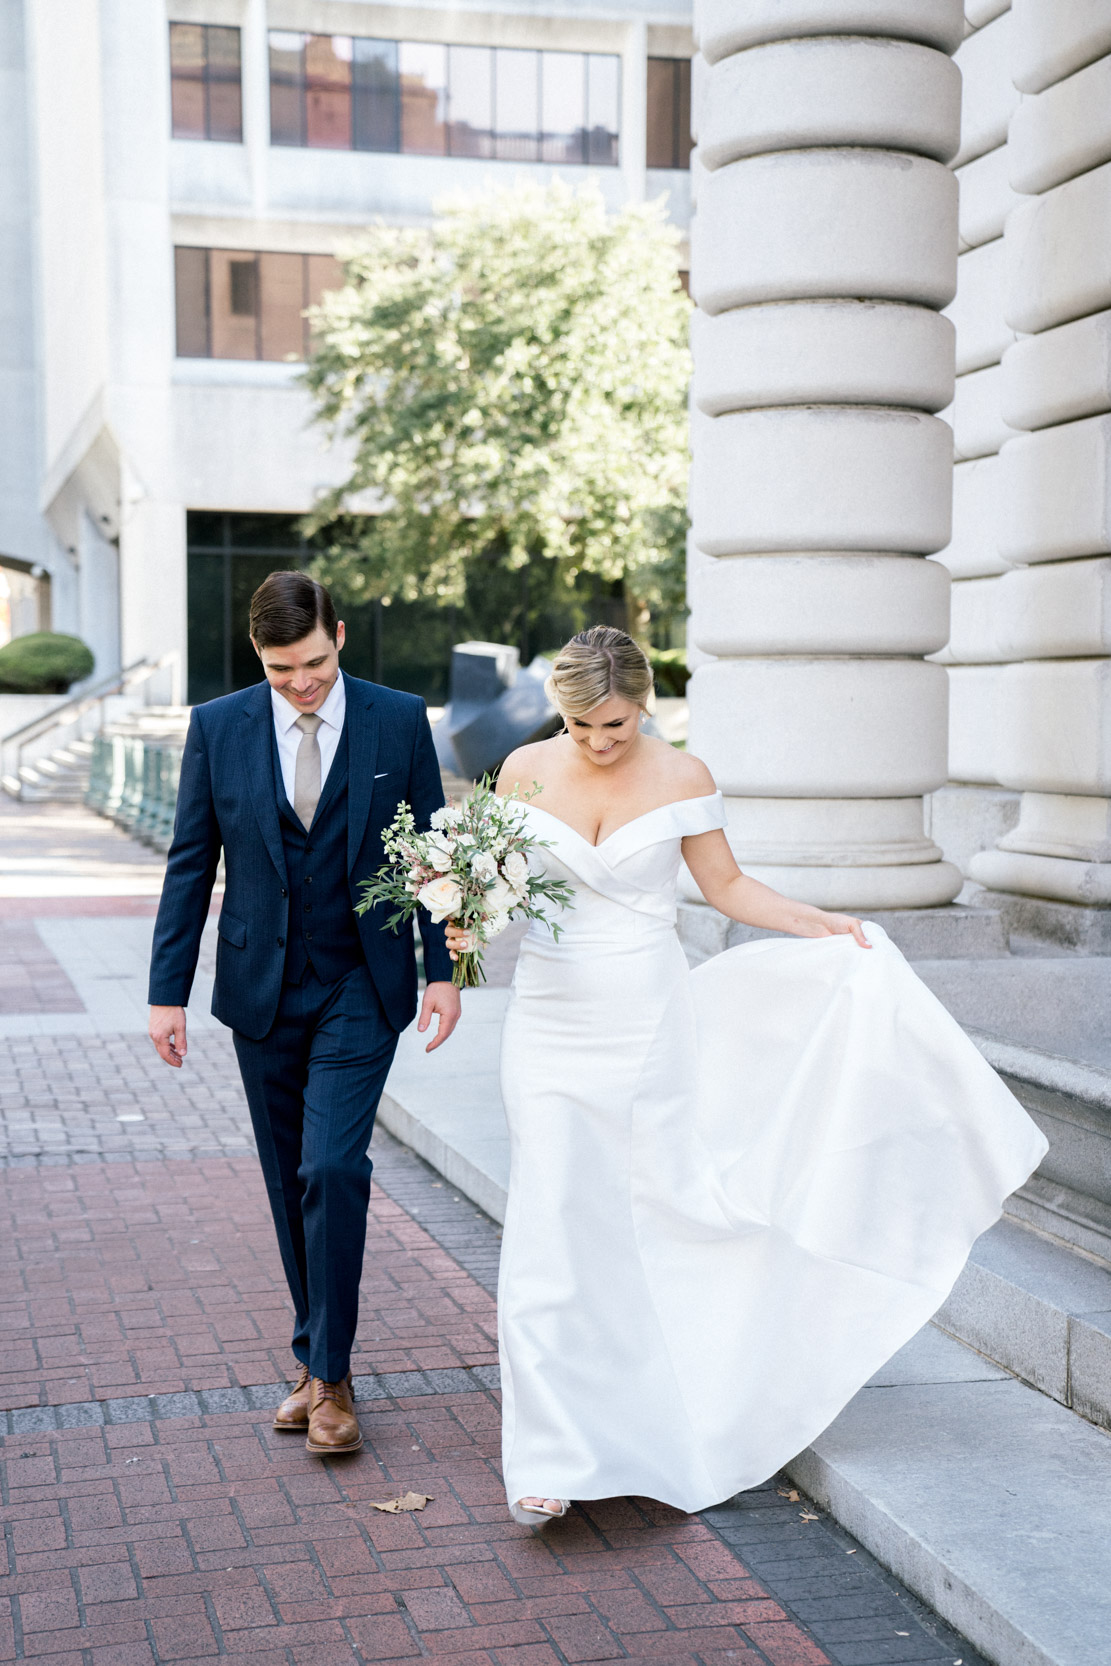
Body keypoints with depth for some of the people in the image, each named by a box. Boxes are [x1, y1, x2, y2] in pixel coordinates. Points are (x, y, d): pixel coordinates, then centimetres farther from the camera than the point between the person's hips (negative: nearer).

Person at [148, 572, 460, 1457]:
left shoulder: (400, 721, -4)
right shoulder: (217, 728, -2)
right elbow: (190, 864, 2)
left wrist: (443, 971, -2)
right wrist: (169, 991, -1)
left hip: (361, 991, -2)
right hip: (262, 990, 2)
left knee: (333, 1169, -13)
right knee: (290, 1183, 10)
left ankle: (331, 1373, 1)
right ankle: (316, 1359, 24)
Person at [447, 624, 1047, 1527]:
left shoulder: (681, 777, -4)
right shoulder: (526, 771, -1)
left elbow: (727, 885, 4)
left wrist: (819, 923, -8)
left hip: (647, 1020, 0)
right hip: (550, 1021, 1)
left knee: (653, 1214, 9)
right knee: (550, 1226, -6)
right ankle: (553, 1457, -1)